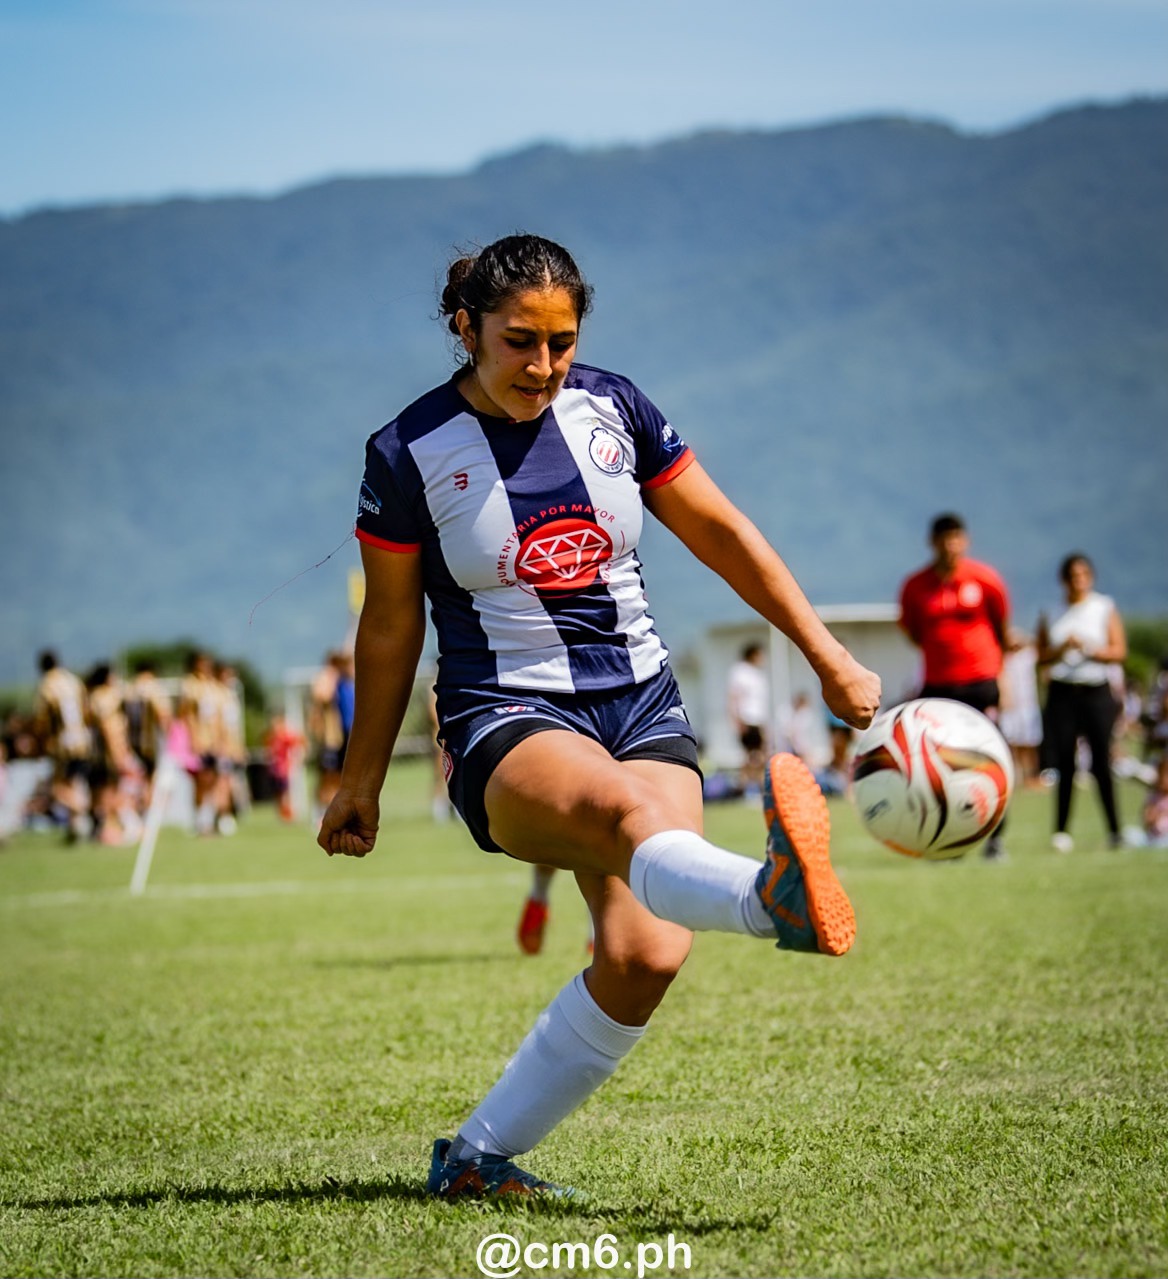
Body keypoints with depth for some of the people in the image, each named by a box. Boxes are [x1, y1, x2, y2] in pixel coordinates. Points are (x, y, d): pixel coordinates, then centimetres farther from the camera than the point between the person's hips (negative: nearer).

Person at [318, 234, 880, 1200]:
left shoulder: (612, 407, 6)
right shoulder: (411, 454, -2)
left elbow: (723, 534, 14)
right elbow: (389, 629, 8)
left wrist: (830, 658, 10)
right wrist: (361, 783, 15)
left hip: (643, 703, 4)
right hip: (507, 721, -4)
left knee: (646, 953, -19)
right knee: (625, 808, -39)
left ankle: (480, 1156, -5)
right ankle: (774, 897, -73)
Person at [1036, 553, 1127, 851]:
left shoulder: (1105, 608, 7)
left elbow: (1119, 650, 0)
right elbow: (1041, 657, 7)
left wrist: (1088, 649, -14)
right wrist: (1062, 649, -12)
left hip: (1097, 691, -1)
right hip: (1062, 692, 1)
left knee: (1101, 761, -7)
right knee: (1064, 763, -2)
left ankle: (1114, 830, -3)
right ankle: (1062, 831, 1)